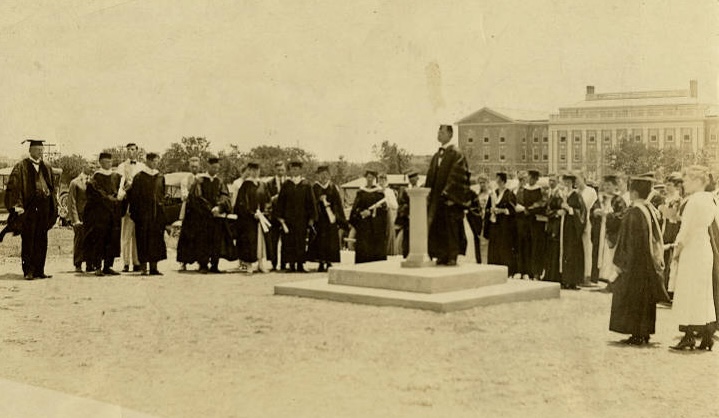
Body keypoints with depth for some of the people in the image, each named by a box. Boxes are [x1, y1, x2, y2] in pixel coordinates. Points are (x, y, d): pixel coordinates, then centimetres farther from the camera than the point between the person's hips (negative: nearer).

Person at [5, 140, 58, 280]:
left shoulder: (47, 168, 15)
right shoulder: (21, 167, -2)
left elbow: (52, 187, 20)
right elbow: (14, 187, -8)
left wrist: (54, 205, 11)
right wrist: (18, 205, -17)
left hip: (44, 208, 5)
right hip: (28, 209, -5)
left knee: (41, 241, 7)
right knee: (28, 241, -3)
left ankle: (39, 270, 12)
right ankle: (28, 271, 1)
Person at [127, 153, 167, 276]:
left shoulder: (160, 177, 12)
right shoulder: (139, 177, -2)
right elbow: (134, 196, -4)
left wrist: (162, 209, 11)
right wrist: (135, 213, -10)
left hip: (157, 213, 4)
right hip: (143, 213, -4)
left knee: (156, 240, 3)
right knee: (143, 240, -3)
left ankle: (153, 267, 8)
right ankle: (143, 267, 2)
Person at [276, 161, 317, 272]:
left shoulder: (306, 185, 4)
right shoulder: (286, 185, 5)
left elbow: (311, 202, 3)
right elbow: (280, 201, 4)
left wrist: (311, 218, -2)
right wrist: (280, 217, -3)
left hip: (302, 218, 0)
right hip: (288, 218, 0)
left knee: (301, 241, 1)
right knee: (289, 242, 0)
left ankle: (300, 265, 7)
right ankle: (291, 265, 6)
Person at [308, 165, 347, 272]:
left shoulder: (333, 188, 8)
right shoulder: (314, 188, 4)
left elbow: (339, 204, 6)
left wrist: (341, 219, 1)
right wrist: (319, 200, -19)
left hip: (331, 218, 1)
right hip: (319, 218, -1)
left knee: (331, 242, -1)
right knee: (320, 241, -3)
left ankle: (329, 263, 6)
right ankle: (321, 263, 2)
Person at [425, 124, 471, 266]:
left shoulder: (456, 155, -6)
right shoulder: (436, 156, 17)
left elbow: (456, 177, -14)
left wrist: (449, 195, -21)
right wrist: (428, 195, 9)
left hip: (450, 200, -7)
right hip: (436, 199, 8)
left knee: (451, 228, -5)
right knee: (437, 227, 6)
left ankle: (452, 257, -1)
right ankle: (442, 257, 12)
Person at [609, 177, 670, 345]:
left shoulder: (633, 213, -18)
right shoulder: (653, 211, 5)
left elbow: (626, 240, -18)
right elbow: (657, 238, 11)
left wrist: (619, 261, -13)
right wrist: (657, 259, 19)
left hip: (635, 261, -8)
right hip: (651, 261, 8)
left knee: (632, 297, 0)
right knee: (646, 297, 14)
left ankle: (636, 335, 0)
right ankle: (645, 333, 19)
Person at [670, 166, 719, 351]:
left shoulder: (694, 200, -16)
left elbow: (686, 230, -16)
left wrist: (677, 250, -4)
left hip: (692, 252, -8)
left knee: (689, 294, -3)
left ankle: (688, 337, -1)